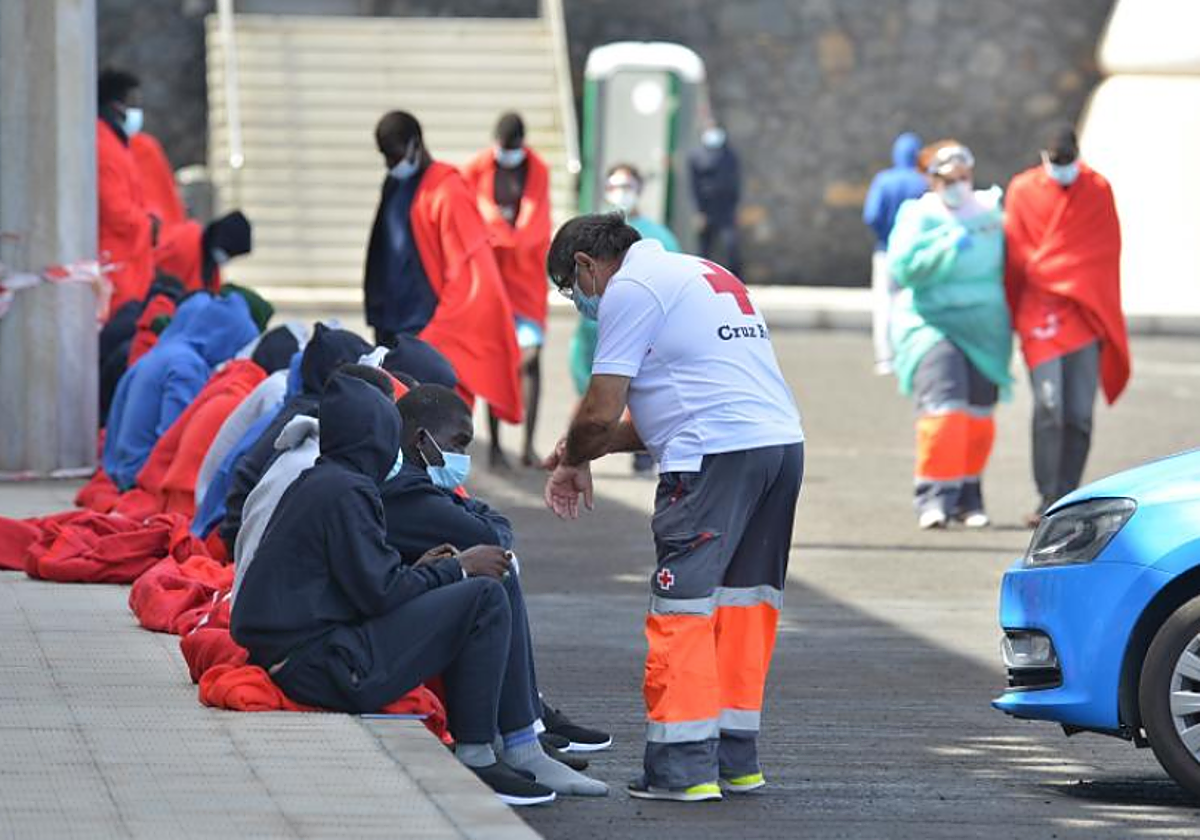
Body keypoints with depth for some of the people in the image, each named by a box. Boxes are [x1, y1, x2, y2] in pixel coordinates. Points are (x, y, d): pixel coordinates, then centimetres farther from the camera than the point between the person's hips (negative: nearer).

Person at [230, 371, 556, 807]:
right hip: (319, 668, -10)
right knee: (484, 599, -10)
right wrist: (456, 569, -3)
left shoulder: (310, 484, 17)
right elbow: (379, 592, -15)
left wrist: (419, 571, 18)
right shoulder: (346, 491, -13)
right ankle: (476, 757, -8)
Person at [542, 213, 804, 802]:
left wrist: (575, 460, 15)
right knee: (744, 600, 15)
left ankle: (684, 767, -8)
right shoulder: (703, 275, 28)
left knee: (683, 608, -5)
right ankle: (736, 759, 19)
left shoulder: (629, 289, -1)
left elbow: (600, 414, -5)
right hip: (782, 442, 9)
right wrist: (584, 453, 25)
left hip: (717, 456, -9)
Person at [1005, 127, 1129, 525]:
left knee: (1080, 414, -2)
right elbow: (1016, 254, 9)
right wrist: (1017, 312, 8)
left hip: (1085, 312, 1)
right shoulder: (1023, 191, 5)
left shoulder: (1098, 191, 7)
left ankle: (1066, 499, 5)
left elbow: (1106, 251, 7)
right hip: (1040, 310, -1)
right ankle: (1048, 501, -10)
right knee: (1049, 407, -12)